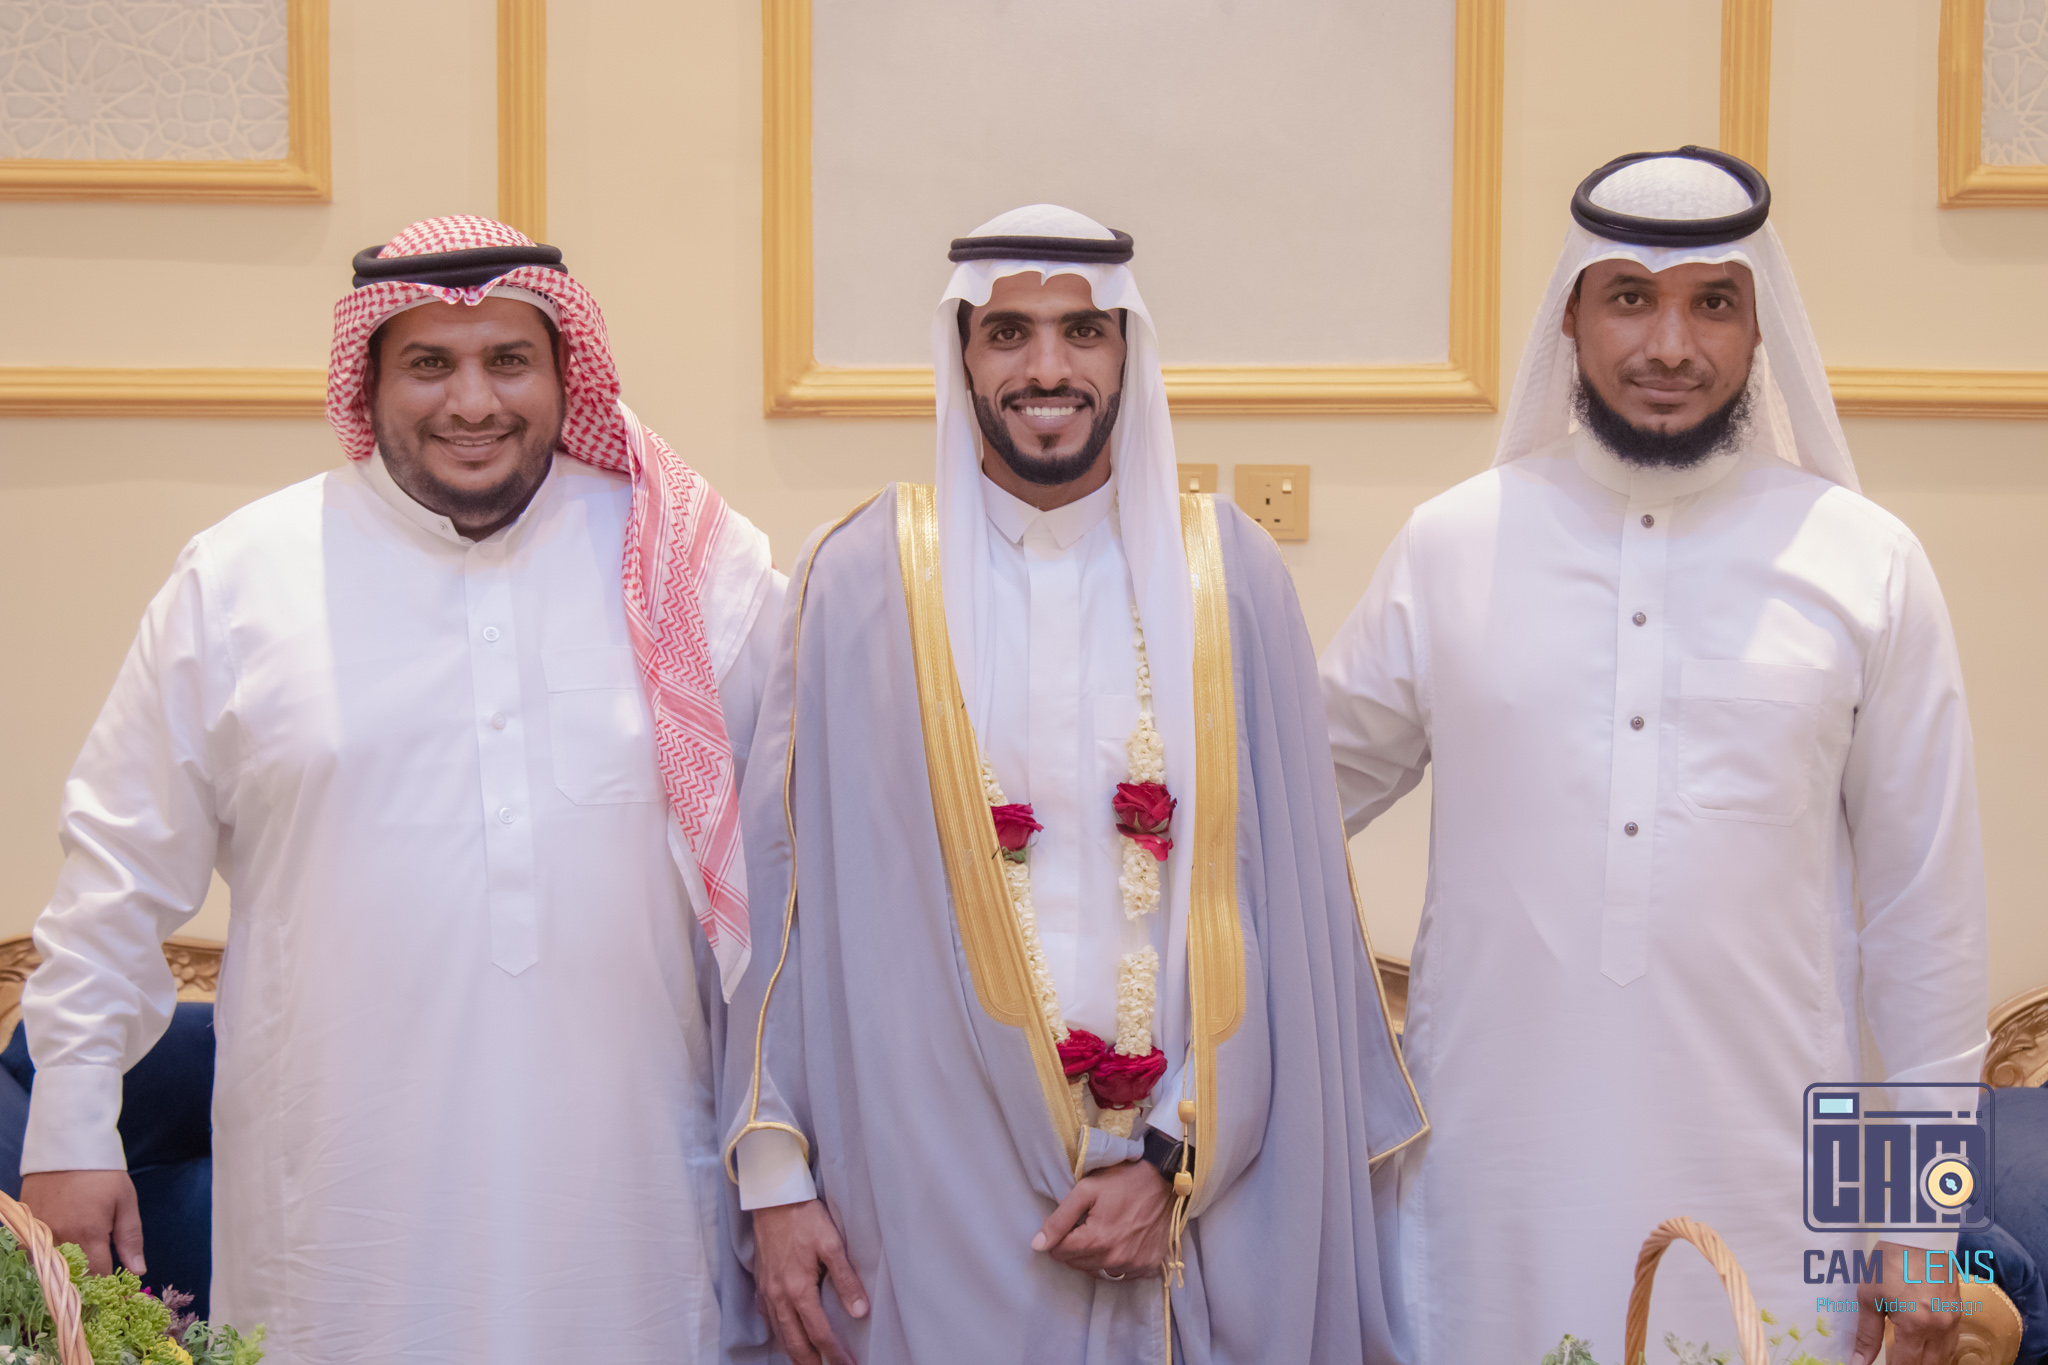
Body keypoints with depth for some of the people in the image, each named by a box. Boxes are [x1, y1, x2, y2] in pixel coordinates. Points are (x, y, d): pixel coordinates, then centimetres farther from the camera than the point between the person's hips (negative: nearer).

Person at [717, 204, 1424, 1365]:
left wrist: (1175, 1161, -6)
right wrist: (774, 1174, -5)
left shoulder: (1231, 575, 1)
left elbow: (1282, 897, 0)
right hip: (930, 1196, -1)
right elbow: (783, 883, -1)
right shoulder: (861, 580, -2)